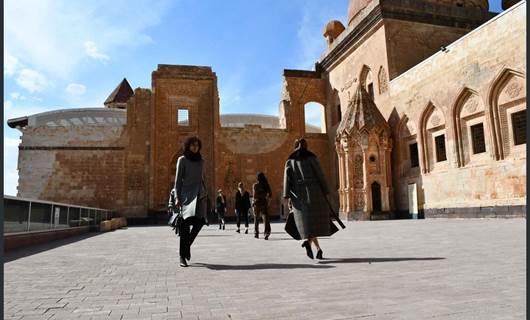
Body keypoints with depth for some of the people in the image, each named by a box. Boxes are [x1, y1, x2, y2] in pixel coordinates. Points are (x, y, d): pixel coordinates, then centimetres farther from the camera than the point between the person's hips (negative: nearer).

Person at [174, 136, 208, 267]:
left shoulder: (201, 161, 17)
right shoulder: (182, 160, 4)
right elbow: (178, 179, 0)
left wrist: (205, 195, 16)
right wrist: (178, 197, -7)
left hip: (200, 194, 4)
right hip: (188, 193, -4)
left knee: (200, 221, -10)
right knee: (186, 222, -12)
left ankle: (187, 244, 15)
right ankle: (182, 256, -7)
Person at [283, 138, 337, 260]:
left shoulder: (290, 161, 11)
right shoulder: (311, 157, 3)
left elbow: (287, 178, 1)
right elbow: (320, 175, -2)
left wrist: (287, 197, -2)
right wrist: (325, 192, 3)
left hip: (298, 194, 3)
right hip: (313, 191, -2)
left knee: (307, 222, 10)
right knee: (318, 220, 6)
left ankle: (318, 249, 3)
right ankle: (308, 241, -18)